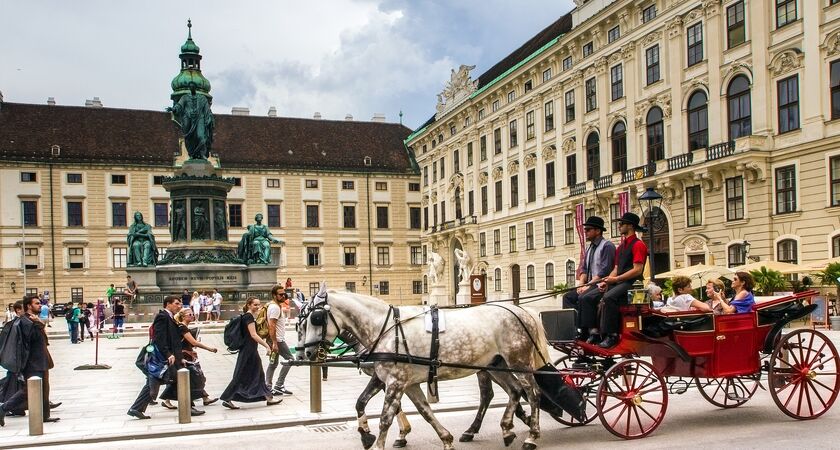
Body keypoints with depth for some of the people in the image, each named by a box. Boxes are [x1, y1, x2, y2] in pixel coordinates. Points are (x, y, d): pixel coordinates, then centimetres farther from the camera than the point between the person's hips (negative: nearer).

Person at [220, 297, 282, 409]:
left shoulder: (248, 316, 13)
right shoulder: (249, 316, -16)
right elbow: (253, 335, -23)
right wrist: (267, 345, -23)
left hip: (251, 350, 10)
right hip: (248, 350, -10)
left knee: (258, 374, 10)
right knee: (241, 376, -3)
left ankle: (268, 398, 14)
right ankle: (227, 399, 3)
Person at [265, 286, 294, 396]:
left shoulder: (277, 306, 16)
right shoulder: (275, 307, -16)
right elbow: (272, 326, -23)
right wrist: (274, 343, -25)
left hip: (275, 340, 10)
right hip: (277, 339, -10)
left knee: (273, 363, 12)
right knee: (290, 359, -6)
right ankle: (278, 386, -5)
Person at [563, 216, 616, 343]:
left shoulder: (607, 246, -9)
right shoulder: (589, 248, 19)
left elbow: (604, 271, -17)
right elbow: (584, 268, 18)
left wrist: (588, 285, -19)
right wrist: (581, 284, 0)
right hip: (590, 284, 9)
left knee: (584, 298, -32)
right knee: (568, 297, -3)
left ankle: (593, 331, -24)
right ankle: (581, 328, -9)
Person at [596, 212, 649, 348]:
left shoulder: (638, 245, -5)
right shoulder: (621, 246, 22)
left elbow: (637, 270, -15)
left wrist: (616, 279, -16)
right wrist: (606, 281, 2)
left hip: (632, 283, -9)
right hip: (619, 282, 9)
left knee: (609, 297, -32)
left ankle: (611, 336, -29)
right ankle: (596, 331, -14)